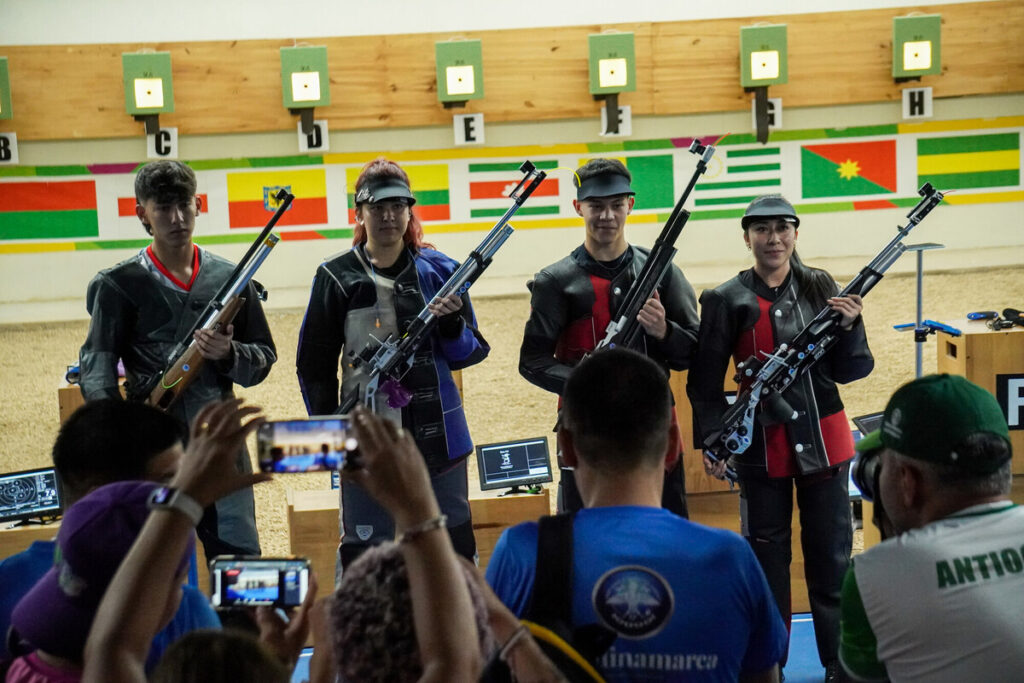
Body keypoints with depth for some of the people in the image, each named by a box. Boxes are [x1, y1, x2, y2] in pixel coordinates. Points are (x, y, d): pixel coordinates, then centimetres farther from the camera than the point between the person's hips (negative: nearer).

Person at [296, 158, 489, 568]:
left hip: (437, 438, 2)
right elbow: (315, 366, 5)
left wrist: (452, 323, -13)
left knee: (454, 550, 10)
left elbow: (471, 353, 7)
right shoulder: (337, 277, 0)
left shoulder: (439, 270, 4)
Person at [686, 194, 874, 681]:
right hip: (761, 446, -2)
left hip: (823, 440, 2)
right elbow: (705, 381, -3)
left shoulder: (820, 288, 3)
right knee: (766, 555, 8)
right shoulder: (727, 300, -4)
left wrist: (848, 328, -15)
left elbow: (849, 370, 3)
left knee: (831, 552, 9)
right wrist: (713, 439, -13)